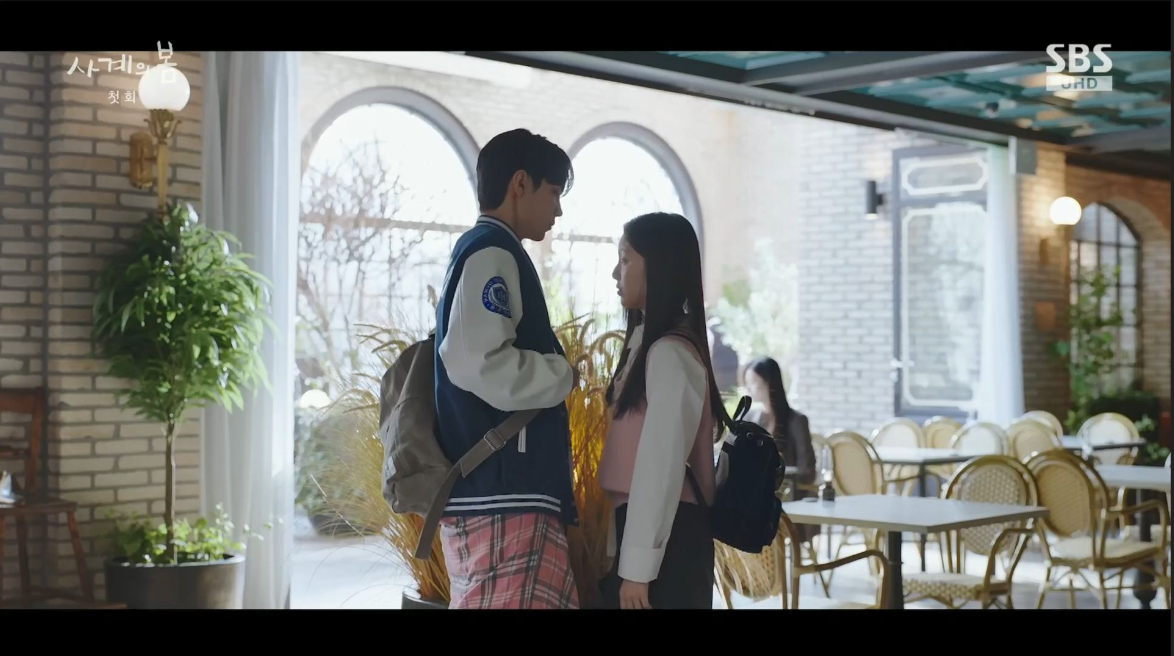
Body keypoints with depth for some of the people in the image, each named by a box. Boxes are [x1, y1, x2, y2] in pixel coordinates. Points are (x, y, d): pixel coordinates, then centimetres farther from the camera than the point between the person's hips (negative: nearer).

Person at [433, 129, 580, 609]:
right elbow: (478, 362, -24)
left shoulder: (481, 251, 20)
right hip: (503, 496, -10)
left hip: (501, 491, 10)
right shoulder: (492, 253, -10)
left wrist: (551, 372, 14)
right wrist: (563, 374, -9)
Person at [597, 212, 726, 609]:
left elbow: (662, 464, -18)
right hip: (651, 530, 9)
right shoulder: (650, 344, 17)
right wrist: (623, 555, 13)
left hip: (665, 538, -9)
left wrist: (638, 567, -18)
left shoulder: (669, 353, -14)